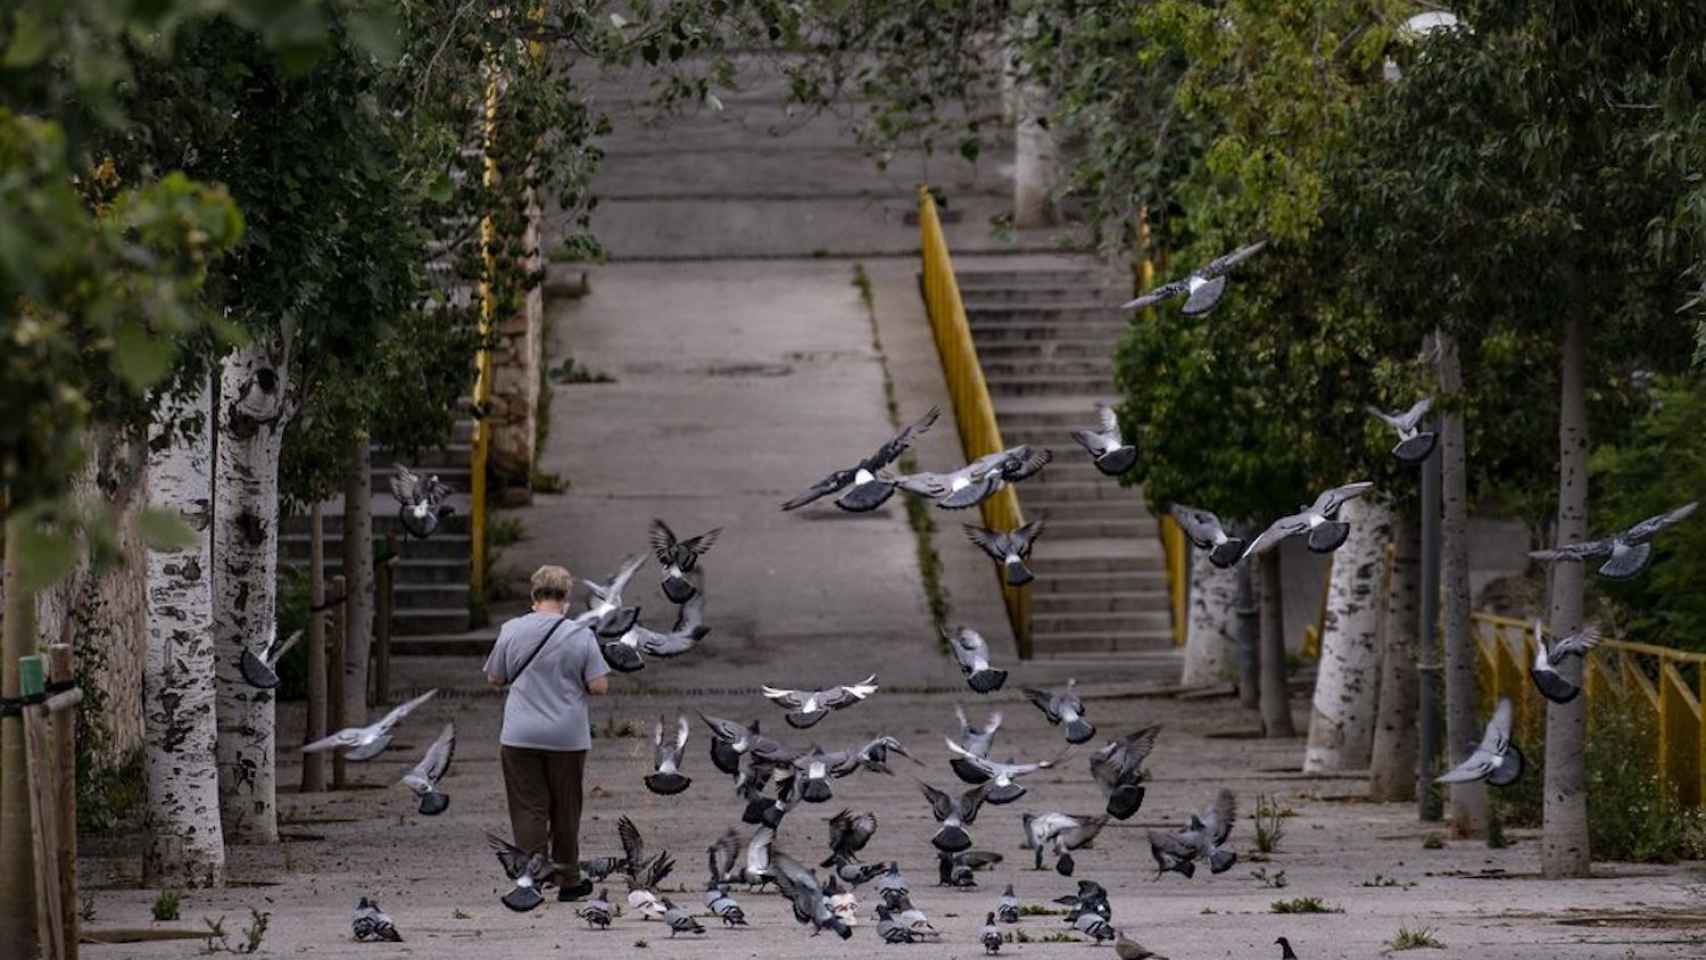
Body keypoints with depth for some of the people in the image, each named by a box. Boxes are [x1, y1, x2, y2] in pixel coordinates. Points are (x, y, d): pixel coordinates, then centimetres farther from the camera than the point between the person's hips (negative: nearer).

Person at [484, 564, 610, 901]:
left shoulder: (511, 631, -4)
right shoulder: (581, 635, -7)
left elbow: (494, 678, 6)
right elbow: (599, 687, -8)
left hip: (520, 736, 0)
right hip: (567, 736, 0)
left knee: (528, 811, 2)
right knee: (565, 811, 13)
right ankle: (567, 881, 23)